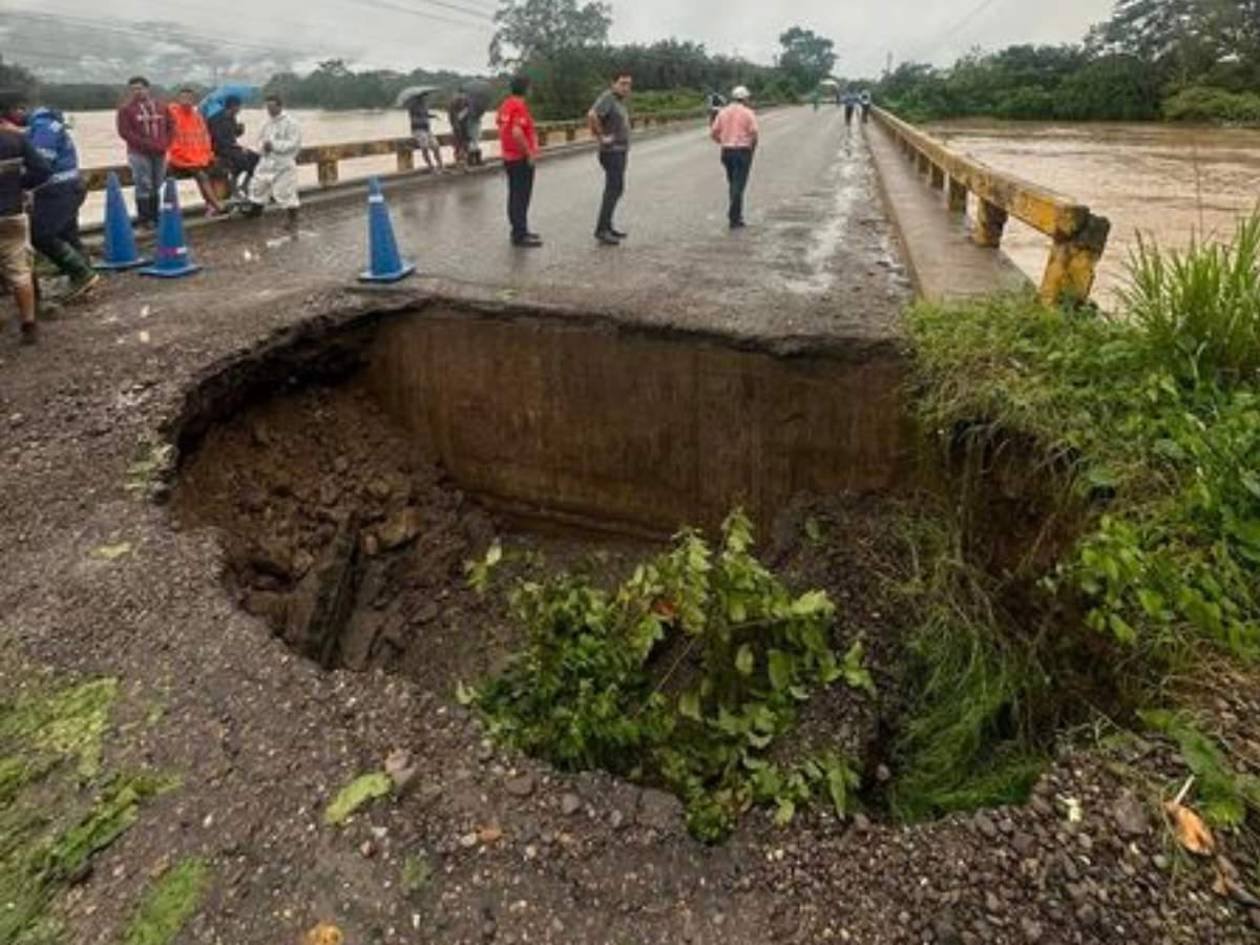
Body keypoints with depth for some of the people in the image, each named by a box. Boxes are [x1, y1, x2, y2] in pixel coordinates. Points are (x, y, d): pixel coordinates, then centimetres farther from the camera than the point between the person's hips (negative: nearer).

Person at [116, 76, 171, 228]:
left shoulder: (160, 107, 11)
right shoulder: (126, 109, -1)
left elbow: (169, 127, 16)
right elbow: (124, 132, -7)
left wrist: (165, 144, 0)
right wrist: (147, 144, -15)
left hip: (160, 153, 4)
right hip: (139, 154, -4)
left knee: (156, 187, 8)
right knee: (144, 186, -8)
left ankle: (155, 217, 16)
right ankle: (145, 219, -3)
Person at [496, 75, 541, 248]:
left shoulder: (505, 104, 10)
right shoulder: (520, 106, -18)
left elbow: (500, 125, 19)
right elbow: (517, 132, -29)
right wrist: (529, 153, -22)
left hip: (509, 157, 9)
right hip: (521, 159, -9)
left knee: (515, 195, 15)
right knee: (521, 197, -5)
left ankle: (519, 231, 24)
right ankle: (520, 235, -2)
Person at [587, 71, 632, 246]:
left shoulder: (620, 100, 14)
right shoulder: (607, 97, -15)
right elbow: (592, 115, -32)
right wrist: (600, 136, -23)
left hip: (621, 151, 10)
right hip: (612, 151, -10)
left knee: (617, 189, 14)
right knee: (613, 189, -12)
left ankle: (607, 226, 22)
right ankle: (601, 230, -12)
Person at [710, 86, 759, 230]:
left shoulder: (723, 112, 7)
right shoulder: (748, 113, -4)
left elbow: (714, 132, 2)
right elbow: (754, 132, -11)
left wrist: (723, 142, 16)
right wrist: (753, 146, 5)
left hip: (727, 151, 5)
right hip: (743, 151, -5)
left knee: (733, 184, 18)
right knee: (738, 185, -4)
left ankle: (736, 214, 20)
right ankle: (734, 219, -7)